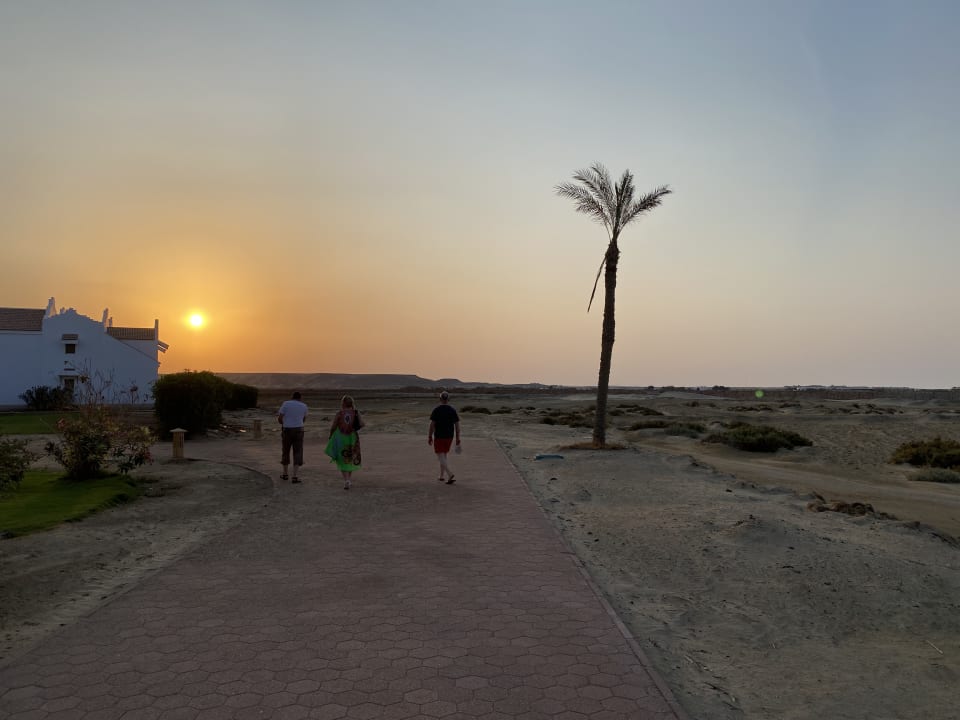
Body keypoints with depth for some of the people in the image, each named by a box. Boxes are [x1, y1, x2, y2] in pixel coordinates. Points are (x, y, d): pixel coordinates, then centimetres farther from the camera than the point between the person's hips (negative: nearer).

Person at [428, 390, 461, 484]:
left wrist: (430, 437, -3)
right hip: (449, 437, 5)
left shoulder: (436, 410, -11)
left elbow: (432, 424, -13)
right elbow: (457, 425, -1)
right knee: (444, 455, 21)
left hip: (439, 437, -5)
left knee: (441, 457, -4)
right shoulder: (453, 410, 0)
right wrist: (458, 439, 4)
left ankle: (450, 475, -22)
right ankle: (441, 476, 25)